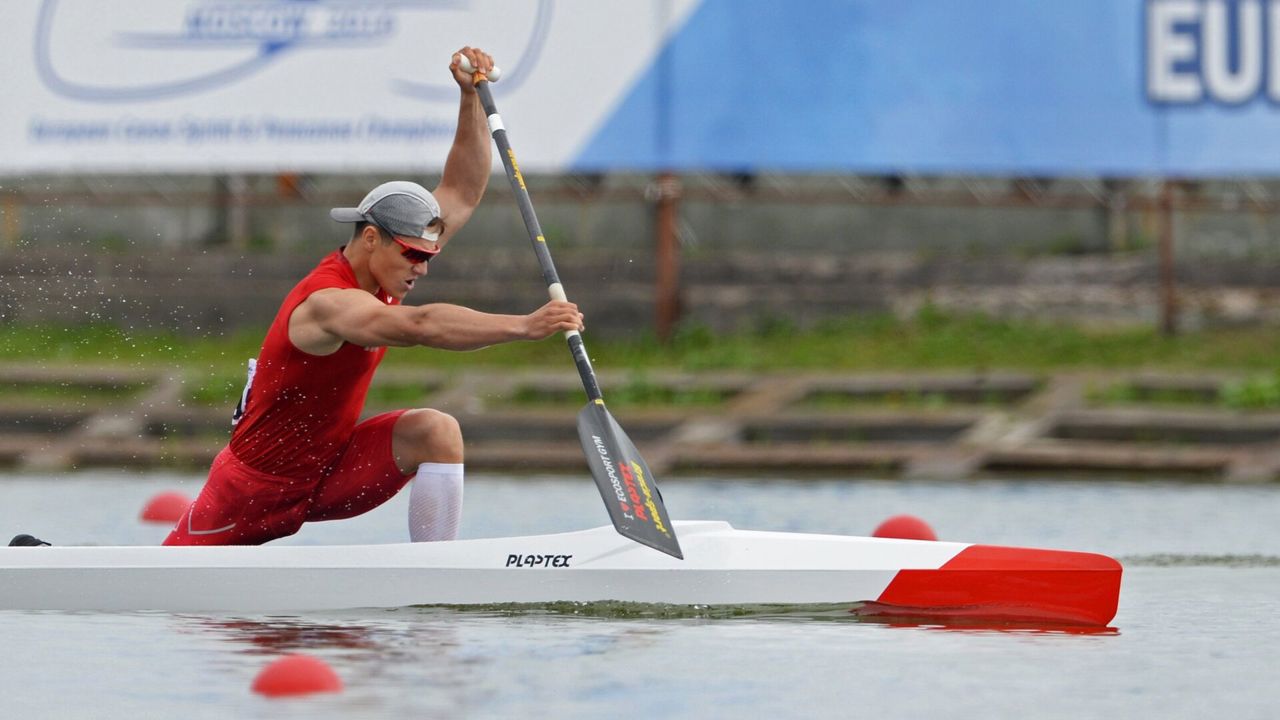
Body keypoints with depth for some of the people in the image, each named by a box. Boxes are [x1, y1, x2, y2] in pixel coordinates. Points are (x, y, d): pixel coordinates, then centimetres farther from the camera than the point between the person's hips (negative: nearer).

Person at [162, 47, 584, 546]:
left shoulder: (379, 266, -5)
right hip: (257, 486, -6)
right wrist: (524, 326, -55)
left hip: (330, 471, 6)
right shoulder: (327, 303, -31)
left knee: (437, 432, -19)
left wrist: (470, 97, -14)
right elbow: (420, 326, -49)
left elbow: (461, 196, -1)